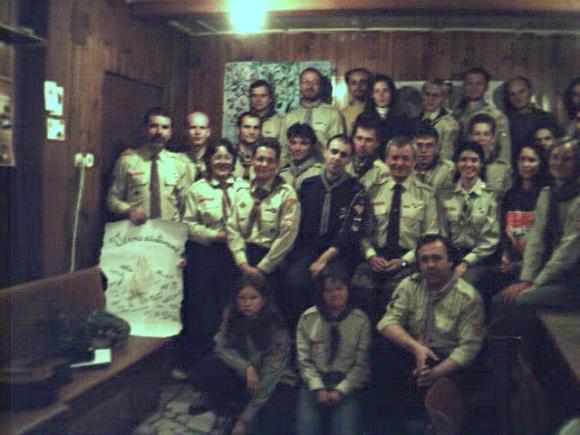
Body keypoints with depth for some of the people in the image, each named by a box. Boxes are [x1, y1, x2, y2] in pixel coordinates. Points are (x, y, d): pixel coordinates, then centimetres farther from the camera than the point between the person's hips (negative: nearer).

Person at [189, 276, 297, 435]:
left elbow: (268, 379, -24)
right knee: (206, 371, -24)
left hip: (275, 384, -3)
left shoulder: (277, 331, -24)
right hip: (242, 376, 4)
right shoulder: (231, 317, -11)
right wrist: (246, 367, -31)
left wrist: (245, 419, -26)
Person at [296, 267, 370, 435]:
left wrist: (340, 391, -11)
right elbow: (304, 360, 3)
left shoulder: (360, 320, 1)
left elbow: (362, 364, -1)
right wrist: (318, 388, -9)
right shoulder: (308, 318, 4)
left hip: (347, 384, -1)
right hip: (315, 382, 1)